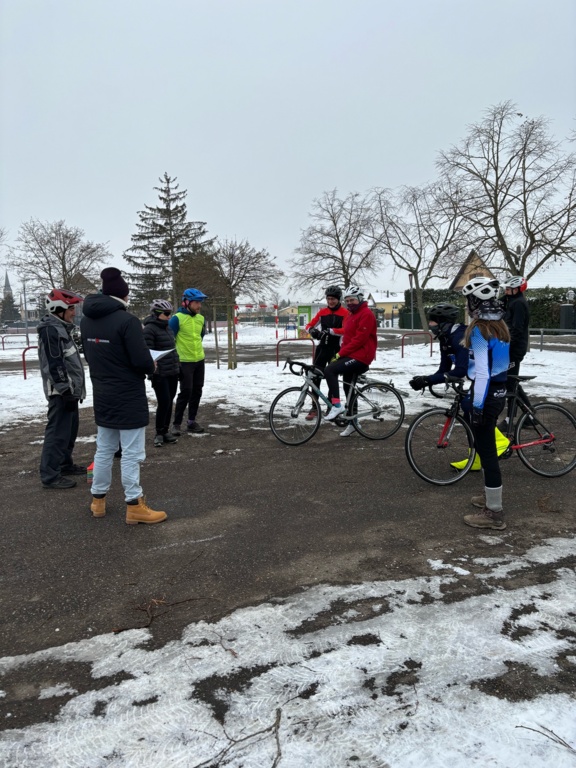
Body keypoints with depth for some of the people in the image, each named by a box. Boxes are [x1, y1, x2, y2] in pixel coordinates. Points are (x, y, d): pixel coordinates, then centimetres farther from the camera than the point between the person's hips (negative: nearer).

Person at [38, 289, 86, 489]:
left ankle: (65, 464, 31)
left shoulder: (62, 327, 17)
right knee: (58, 432, -9)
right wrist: (66, 389, -22)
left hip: (69, 389, 11)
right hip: (61, 392, -11)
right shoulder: (50, 330, -16)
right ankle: (50, 475, -4)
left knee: (70, 429, 18)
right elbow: (54, 364, -22)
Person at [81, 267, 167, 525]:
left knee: (104, 449, 18)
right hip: (129, 397, -8)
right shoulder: (126, 320, -19)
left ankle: (98, 500, 28)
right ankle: (134, 506, 7)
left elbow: (89, 356, 14)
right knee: (131, 453, 0)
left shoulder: (86, 320, 5)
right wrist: (151, 368, -1)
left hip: (102, 396, 8)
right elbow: (142, 361, -22)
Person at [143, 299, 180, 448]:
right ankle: (159, 434, 9)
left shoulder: (168, 328, 14)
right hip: (160, 374, -8)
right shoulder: (149, 329, -11)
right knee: (164, 402, -7)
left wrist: (178, 366, 21)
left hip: (172, 372, 8)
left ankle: (165, 431, 22)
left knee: (169, 402, 11)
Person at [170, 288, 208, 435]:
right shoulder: (177, 318, -14)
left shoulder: (201, 318, 5)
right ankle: (176, 423, 4)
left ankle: (192, 422, 20)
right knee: (186, 392, -7)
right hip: (185, 362, -6)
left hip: (199, 360, 6)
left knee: (197, 391, 9)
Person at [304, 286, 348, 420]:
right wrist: (312, 330, -17)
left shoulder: (345, 313, -4)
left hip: (336, 350, -3)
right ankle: (315, 408, 6)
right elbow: (309, 325, 6)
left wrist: (330, 331, -30)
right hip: (322, 348, 3)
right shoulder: (322, 312, 8)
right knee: (315, 377, -2)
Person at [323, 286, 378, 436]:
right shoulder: (351, 315, 18)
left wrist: (341, 353, -17)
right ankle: (352, 423, 24)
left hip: (360, 356, -10)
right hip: (351, 355, 10)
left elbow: (359, 339, -20)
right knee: (348, 388, 14)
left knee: (329, 371, -25)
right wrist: (341, 353, 5)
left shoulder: (366, 314, -12)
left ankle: (336, 405, -22)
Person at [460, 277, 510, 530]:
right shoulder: (500, 325, 9)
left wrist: (477, 406, -22)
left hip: (486, 394, -9)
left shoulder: (479, 330, -18)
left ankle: (494, 513, 6)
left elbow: (483, 372, -23)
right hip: (500, 391, 9)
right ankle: (491, 496, 35)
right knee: (487, 448, 21)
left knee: (486, 451, -2)